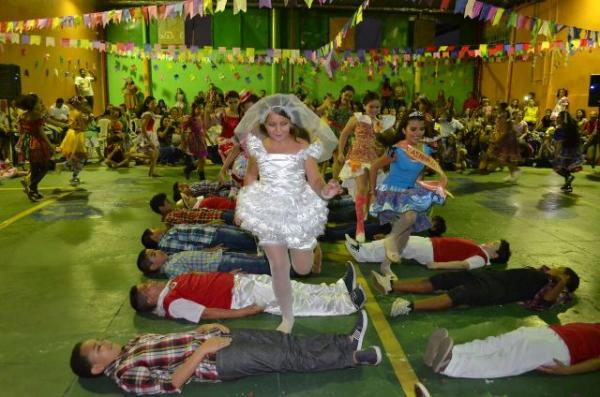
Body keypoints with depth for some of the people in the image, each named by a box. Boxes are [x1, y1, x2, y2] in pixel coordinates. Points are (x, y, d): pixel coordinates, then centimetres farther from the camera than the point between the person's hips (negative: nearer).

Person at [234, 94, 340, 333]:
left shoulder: (304, 147, -7)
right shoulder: (257, 145, -1)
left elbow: (314, 180, -10)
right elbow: (251, 175, 13)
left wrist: (324, 191, -32)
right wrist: (244, 202, 7)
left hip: (298, 210, 0)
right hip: (269, 210, 1)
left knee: (303, 269, 7)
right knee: (278, 266, 0)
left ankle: (308, 247, 45)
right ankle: (287, 317, 18)